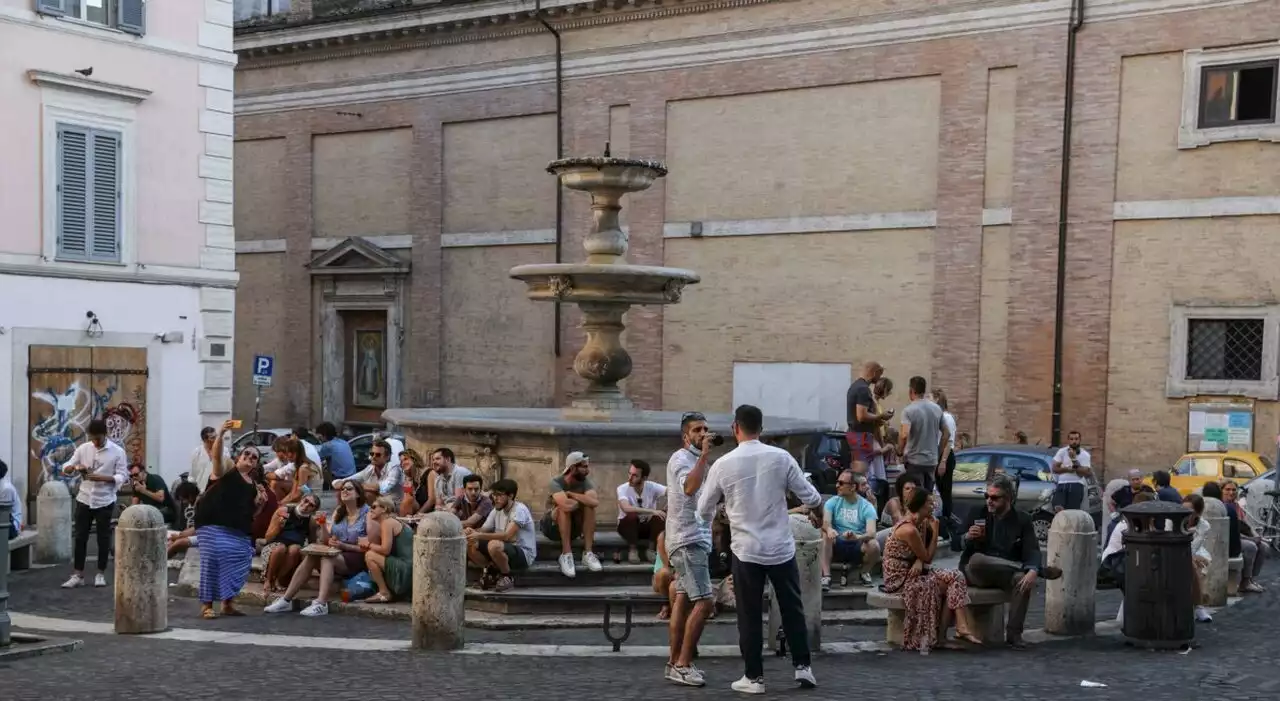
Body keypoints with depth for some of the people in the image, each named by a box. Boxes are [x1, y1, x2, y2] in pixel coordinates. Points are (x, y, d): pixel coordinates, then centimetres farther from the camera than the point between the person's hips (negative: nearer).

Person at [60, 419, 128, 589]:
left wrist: (103, 477, -24)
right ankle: (78, 575, 10)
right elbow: (65, 468, 5)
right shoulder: (83, 448, 2)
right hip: (84, 500, 3)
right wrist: (75, 467, -17)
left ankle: (101, 574, 17)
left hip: (105, 502, -3)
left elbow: (123, 477, -9)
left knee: (103, 538, 5)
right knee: (80, 537, 4)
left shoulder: (117, 452, -7)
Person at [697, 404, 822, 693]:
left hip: (746, 550, -1)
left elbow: (704, 511, 4)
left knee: (750, 616, 9)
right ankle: (802, 666, 18)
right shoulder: (781, 457, -6)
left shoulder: (723, 465, -7)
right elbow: (811, 498, -2)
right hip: (781, 548, 1)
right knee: (793, 610, 16)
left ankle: (754, 677, 12)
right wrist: (816, 501, 22)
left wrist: (722, 513, 27)